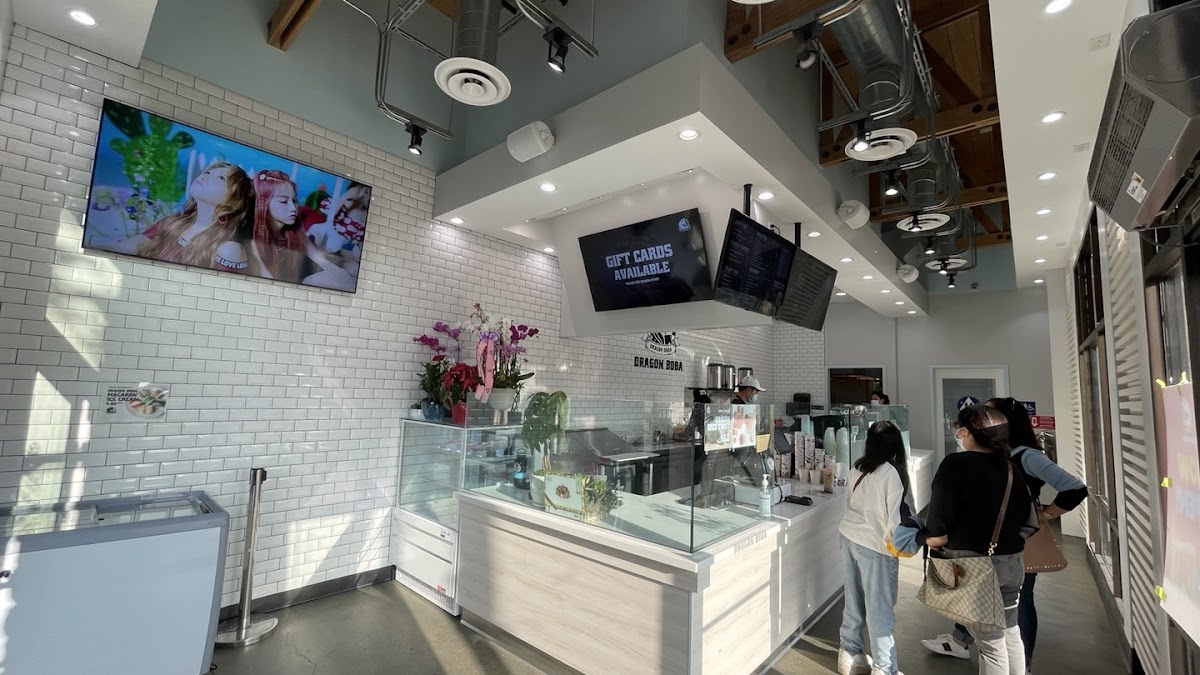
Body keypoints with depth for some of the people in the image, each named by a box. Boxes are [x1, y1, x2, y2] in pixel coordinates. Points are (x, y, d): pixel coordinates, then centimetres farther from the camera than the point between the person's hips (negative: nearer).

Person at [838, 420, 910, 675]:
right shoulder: (891, 473, -15)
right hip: (875, 545, -6)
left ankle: (849, 654, 32)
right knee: (880, 609, 7)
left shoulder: (858, 468, 2)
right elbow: (894, 515, -12)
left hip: (849, 537, 6)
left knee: (854, 600, 18)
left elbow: (856, 503, 6)